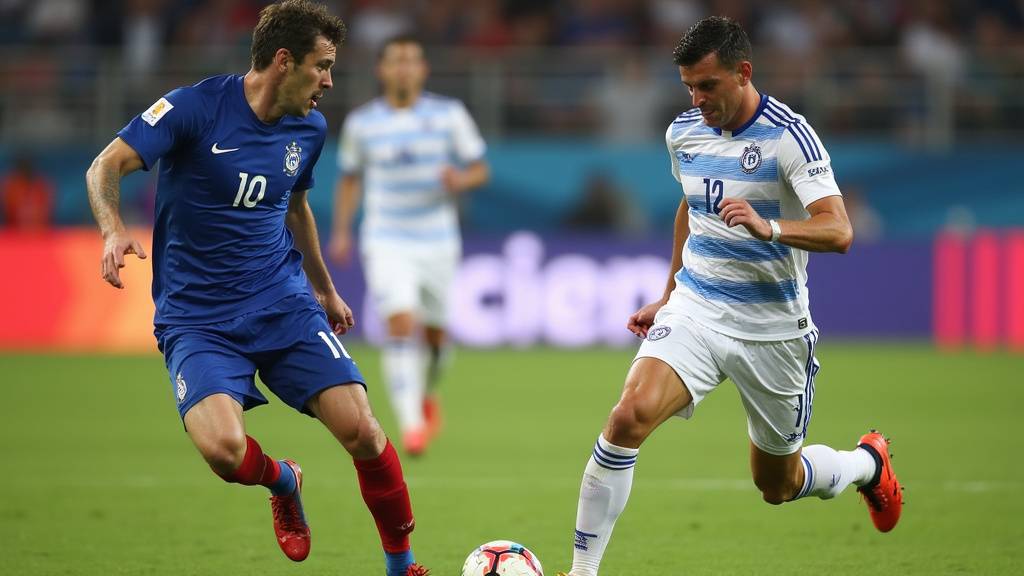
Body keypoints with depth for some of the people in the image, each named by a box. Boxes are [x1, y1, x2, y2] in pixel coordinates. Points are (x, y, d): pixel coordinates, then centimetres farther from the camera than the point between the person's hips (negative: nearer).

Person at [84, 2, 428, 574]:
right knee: (224, 448, -28)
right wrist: (114, 230, -35)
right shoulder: (196, 108, -12)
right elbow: (105, 167, -14)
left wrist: (325, 289, 36)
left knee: (361, 430, -14)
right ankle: (283, 481, 10)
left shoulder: (311, 127, 7)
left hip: (284, 302, 4)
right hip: (196, 317, -4)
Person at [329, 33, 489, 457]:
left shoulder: (449, 115, -1)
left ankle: (426, 394, 43)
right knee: (401, 324, -20)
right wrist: (341, 231, 4)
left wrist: (461, 181, -19)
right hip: (386, 243, -1)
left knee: (434, 334, 10)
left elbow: (480, 170, 3)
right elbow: (350, 179, 14)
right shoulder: (361, 122, 1)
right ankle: (410, 425, -22)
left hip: (438, 243, 1)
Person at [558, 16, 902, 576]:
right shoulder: (684, 132, 3)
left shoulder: (789, 135, -15)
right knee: (629, 415, -25)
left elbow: (839, 231, -25)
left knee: (777, 486, 12)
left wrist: (769, 228, -42)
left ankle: (868, 462, 46)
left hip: (771, 330, -3)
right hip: (694, 314, 3)